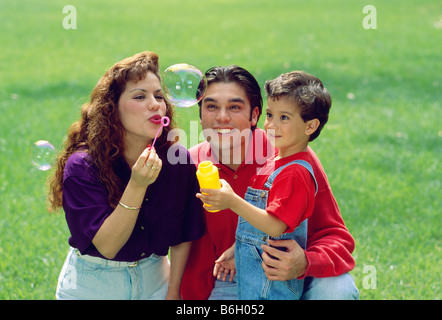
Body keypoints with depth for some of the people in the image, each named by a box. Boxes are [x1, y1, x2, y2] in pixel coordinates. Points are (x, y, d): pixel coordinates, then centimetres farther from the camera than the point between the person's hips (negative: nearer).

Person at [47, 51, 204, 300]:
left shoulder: (178, 160, -13)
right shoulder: (82, 166, -21)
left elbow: (183, 237, -2)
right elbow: (107, 246, -27)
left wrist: (174, 291, -3)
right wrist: (137, 185, -35)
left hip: (153, 280, 3)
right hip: (92, 287, -2)